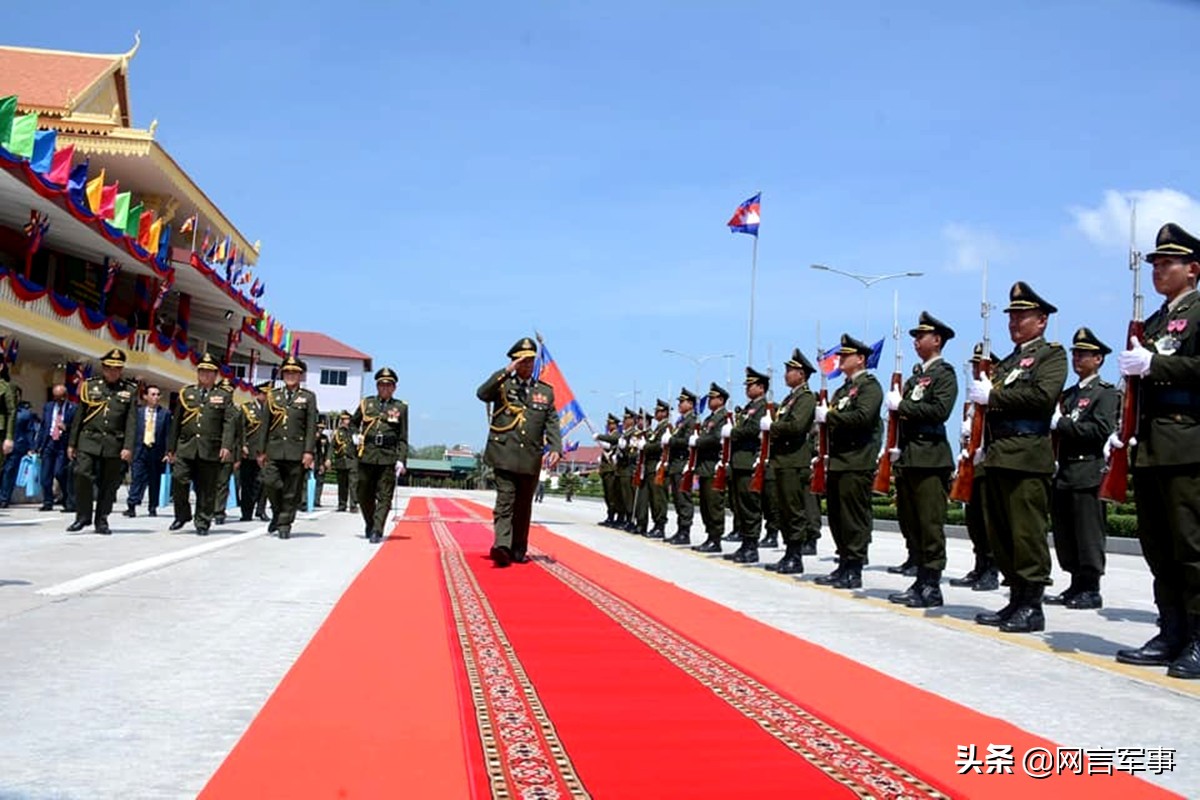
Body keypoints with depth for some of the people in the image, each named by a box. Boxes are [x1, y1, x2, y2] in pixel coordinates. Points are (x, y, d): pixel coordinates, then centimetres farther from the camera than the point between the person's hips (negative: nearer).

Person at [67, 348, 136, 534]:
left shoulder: (130, 390, 5)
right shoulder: (89, 386, 8)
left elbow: (131, 421, -1)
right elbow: (79, 416, 11)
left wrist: (128, 447, -10)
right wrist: (71, 443, 9)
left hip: (114, 445, 0)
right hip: (89, 440, 1)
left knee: (109, 484, 3)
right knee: (82, 475, -11)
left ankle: (102, 521, 14)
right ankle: (83, 516, 3)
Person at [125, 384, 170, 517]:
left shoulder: (165, 413, 3)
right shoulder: (138, 412, 6)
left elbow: (168, 435, 1)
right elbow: (133, 432, 4)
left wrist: (168, 452, -6)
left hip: (157, 451, 0)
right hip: (140, 450, 0)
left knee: (154, 481, 7)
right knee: (137, 478, -5)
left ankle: (152, 508, 14)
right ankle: (131, 506, -8)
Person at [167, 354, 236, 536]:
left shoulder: (224, 396, 8)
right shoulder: (186, 393, 14)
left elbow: (230, 422, -2)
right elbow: (175, 422, 14)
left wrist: (227, 446, -15)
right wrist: (171, 448, 11)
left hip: (211, 451, -2)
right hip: (185, 448, 2)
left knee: (206, 489, 2)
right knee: (178, 480, -9)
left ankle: (202, 524, 11)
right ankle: (182, 515, 12)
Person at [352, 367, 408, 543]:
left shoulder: (401, 407, 7)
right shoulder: (366, 403, 11)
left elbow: (403, 438, 4)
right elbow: (353, 423, 25)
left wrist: (401, 460, -5)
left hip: (389, 457, -2)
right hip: (367, 455, 2)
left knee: (384, 496, -5)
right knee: (364, 495, 9)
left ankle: (377, 531, -4)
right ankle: (370, 524, 31)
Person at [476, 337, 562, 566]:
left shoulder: (546, 391, 13)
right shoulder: (502, 384, 5)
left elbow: (552, 423, 8)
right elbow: (482, 393, -14)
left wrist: (556, 448, -8)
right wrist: (506, 371, -19)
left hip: (531, 458, 3)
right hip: (504, 454, -3)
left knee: (523, 505, 11)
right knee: (505, 500, -14)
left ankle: (519, 550, 19)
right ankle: (502, 546, -23)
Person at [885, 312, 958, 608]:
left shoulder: (944, 373, -4)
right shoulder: (916, 375, 21)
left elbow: (939, 410, -19)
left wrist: (901, 405, -13)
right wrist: (896, 447, 9)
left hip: (930, 458, -8)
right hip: (908, 458, 9)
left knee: (930, 525, -5)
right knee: (910, 523, 10)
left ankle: (932, 586, 0)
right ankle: (921, 580, 18)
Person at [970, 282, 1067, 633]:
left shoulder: (1052, 354, 2)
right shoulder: (1007, 362, 25)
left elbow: (1043, 394, -16)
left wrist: (993, 396, -11)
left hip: (1027, 457, -8)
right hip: (997, 456, 8)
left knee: (1027, 534, -6)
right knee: (1000, 534, 8)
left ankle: (1032, 607, 0)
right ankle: (1016, 600, 16)